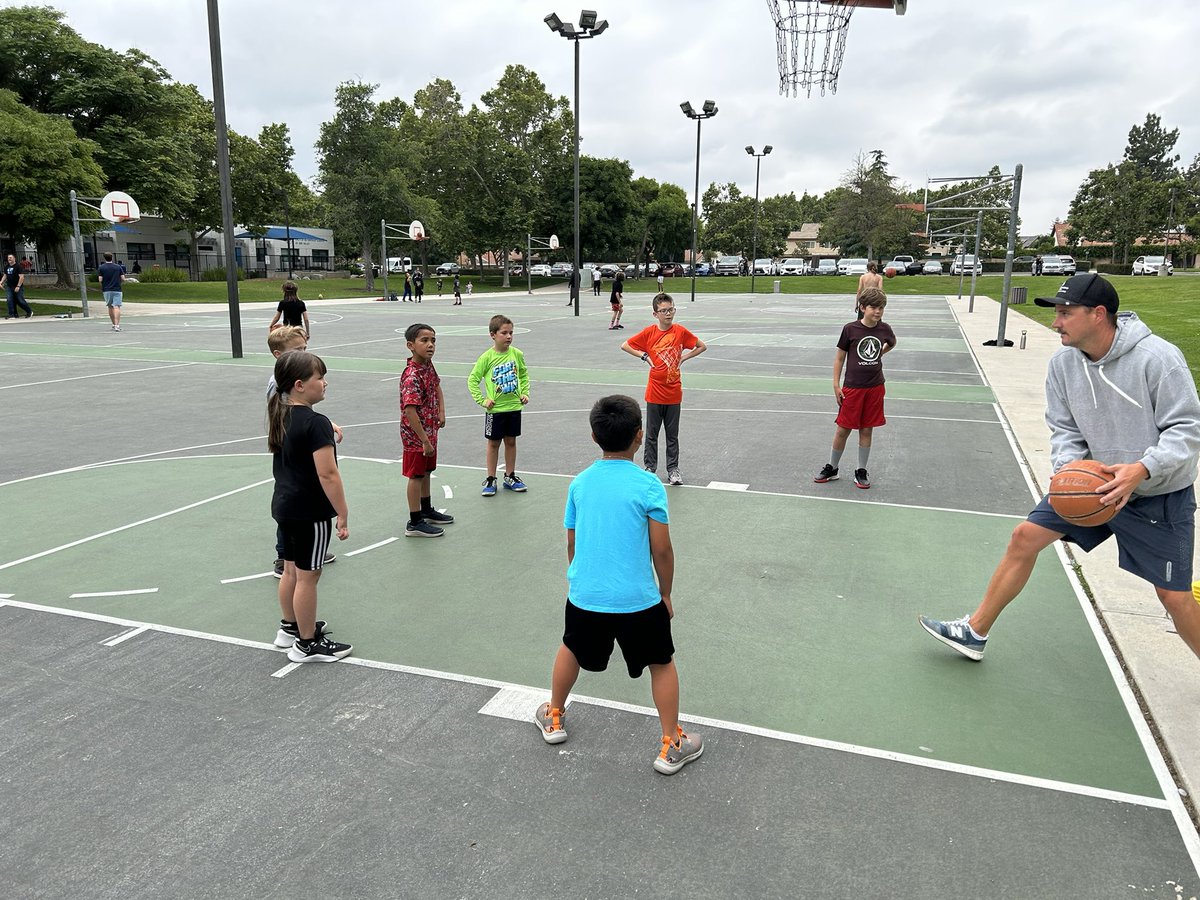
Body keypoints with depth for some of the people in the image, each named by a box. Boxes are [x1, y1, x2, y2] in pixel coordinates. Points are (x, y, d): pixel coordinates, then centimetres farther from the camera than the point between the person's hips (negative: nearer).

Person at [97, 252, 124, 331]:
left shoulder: (101, 267, 1)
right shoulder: (118, 267, 3)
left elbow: (100, 280, -4)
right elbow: (123, 278, 0)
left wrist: (101, 289, 12)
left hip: (107, 290, 1)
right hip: (117, 290, -1)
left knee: (110, 307, 14)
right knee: (117, 307, -8)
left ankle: (114, 324, 21)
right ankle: (117, 325, -19)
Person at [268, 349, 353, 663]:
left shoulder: (280, 417, 6)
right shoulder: (316, 423, -22)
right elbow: (327, 474, -24)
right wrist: (343, 514, -20)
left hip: (284, 505, 9)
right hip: (310, 511, -9)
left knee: (291, 570, 22)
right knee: (308, 576, 3)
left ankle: (291, 627, 39)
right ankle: (307, 644, 15)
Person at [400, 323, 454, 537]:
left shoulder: (428, 364, 1)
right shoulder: (412, 377, -27)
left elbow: (436, 386, 20)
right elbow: (410, 411, -30)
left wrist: (441, 413, 9)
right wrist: (425, 440, -26)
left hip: (430, 431, 9)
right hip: (416, 435, -8)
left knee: (426, 472, 21)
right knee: (416, 476, 2)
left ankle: (426, 511, 38)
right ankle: (414, 524, 13)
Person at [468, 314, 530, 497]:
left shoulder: (517, 354, -3)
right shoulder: (487, 357, -12)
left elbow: (524, 374, 14)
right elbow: (472, 380, -6)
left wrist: (524, 392, 4)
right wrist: (481, 400, -12)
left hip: (514, 406, 3)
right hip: (495, 409, -3)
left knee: (511, 441, 14)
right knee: (493, 443, 8)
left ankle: (510, 476, 27)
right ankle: (490, 479, 18)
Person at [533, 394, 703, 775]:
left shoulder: (580, 483, 0)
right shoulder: (648, 486, -13)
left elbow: (571, 543, 9)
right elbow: (661, 549, -10)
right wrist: (666, 594, 4)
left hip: (584, 596, 4)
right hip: (638, 600, -3)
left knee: (571, 649, 29)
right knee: (662, 664, 17)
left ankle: (553, 718, 45)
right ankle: (672, 746, 24)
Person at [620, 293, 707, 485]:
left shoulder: (680, 331, -3)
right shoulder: (649, 332, -5)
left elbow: (702, 346, 8)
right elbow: (625, 346, 4)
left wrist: (683, 357, -2)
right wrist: (644, 356, -5)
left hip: (674, 392, 0)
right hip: (655, 392, 0)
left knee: (672, 434, 9)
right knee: (652, 433, 9)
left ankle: (673, 469, 17)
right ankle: (650, 467, 21)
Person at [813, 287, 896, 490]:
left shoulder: (884, 329, -2)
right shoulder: (850, 329, -10)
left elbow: (892, 343, 23)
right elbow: (839, 357, -3)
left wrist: (877, 355, 9)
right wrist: (836, 385, -6)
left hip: (875, 387, 2)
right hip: (852, 388, -2)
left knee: (867, 430, 9)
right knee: (843, 429, 4)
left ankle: (861, 471, 22)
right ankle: (831, 468, 21)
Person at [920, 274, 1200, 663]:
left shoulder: (1157, 357, -23)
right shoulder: (1063, 362, -6)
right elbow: (1064, 429, 1)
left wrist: (1141, 469, -36)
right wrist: (1068, 467, -19)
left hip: (1161, 495, -5)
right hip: (1095, 484, 5)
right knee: (1025, 537, 1)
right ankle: (975, 632, 14)